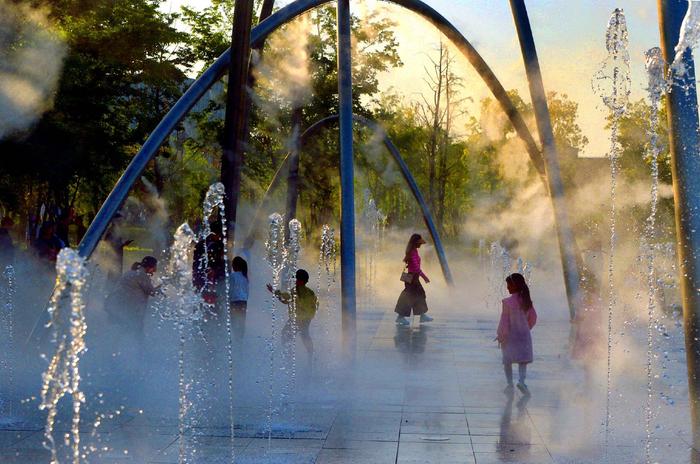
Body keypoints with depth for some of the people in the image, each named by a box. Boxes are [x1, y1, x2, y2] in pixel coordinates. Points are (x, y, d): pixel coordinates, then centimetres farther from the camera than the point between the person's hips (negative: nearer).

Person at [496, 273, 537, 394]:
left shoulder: (507, 302, -17)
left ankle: (510, 384, 11)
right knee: (523, 360, 5)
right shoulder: (527, 301, -1)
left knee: (507, 361, 11)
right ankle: (521, 381, -16)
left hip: (510, 335, -3)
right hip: (524, 334, 3)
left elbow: (504, 320, -14)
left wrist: (500, 335, -5)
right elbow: (533, 318, 9)